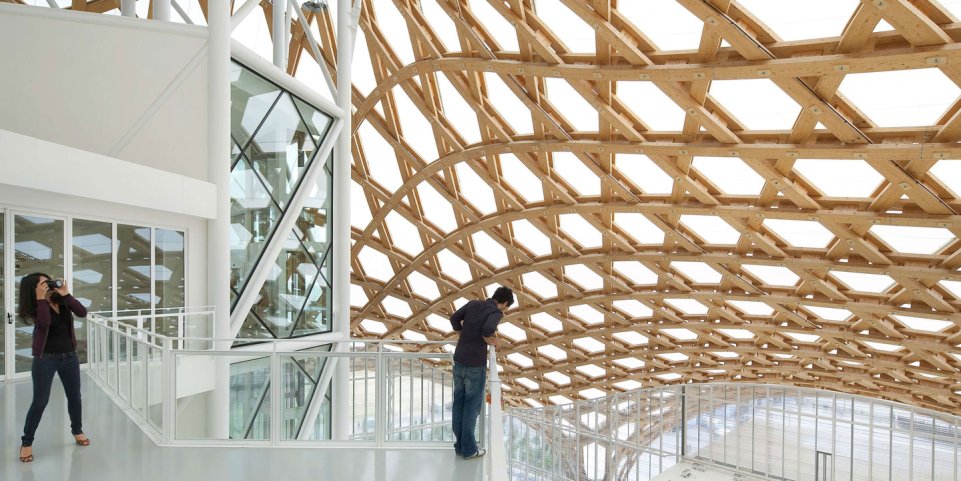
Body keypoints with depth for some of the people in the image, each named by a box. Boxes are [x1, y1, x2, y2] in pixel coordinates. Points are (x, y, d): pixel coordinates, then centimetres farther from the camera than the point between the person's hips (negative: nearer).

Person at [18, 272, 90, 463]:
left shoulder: (62, 300, -1)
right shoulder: (34, 307, -11)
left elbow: (82, 312, -13)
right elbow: (44, 322, -29)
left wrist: (66, 294, -19)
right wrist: (40, 298, -26)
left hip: (69, 356, 4)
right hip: (45, 359, -4)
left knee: (74, 396, 14)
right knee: (40, 401, -1)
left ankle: (77, 430, 33)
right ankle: (26, 442, 17)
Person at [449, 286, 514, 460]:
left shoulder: (473, 304, 7)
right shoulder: (496, 312, -11)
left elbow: (454, 318, 6)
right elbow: (488, 329, -29)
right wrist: (487, 338, -9)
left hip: (458, 361, 6)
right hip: (475, 366, -6)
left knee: (458, 404, 15)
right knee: (472, 407, 7)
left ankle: (460, 445, 27)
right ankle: (469, 449, 18)